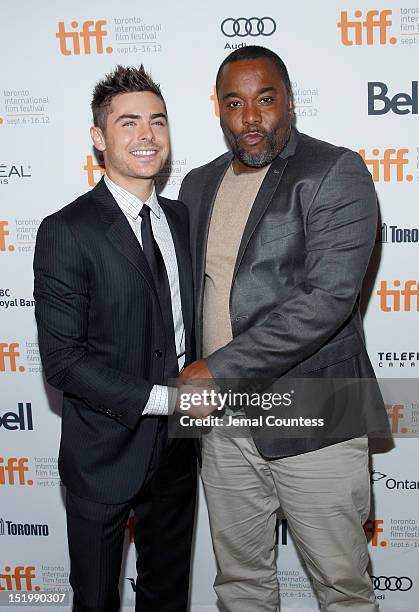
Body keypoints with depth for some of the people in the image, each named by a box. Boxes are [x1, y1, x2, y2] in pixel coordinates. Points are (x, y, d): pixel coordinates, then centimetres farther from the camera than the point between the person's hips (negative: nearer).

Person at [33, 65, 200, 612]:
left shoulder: (182, 218, 5)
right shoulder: (67, 231, -15)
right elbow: (62, 359, -19)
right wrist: (164, 398, -21)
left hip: (176, 448, 5)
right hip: (104, 456, -5)